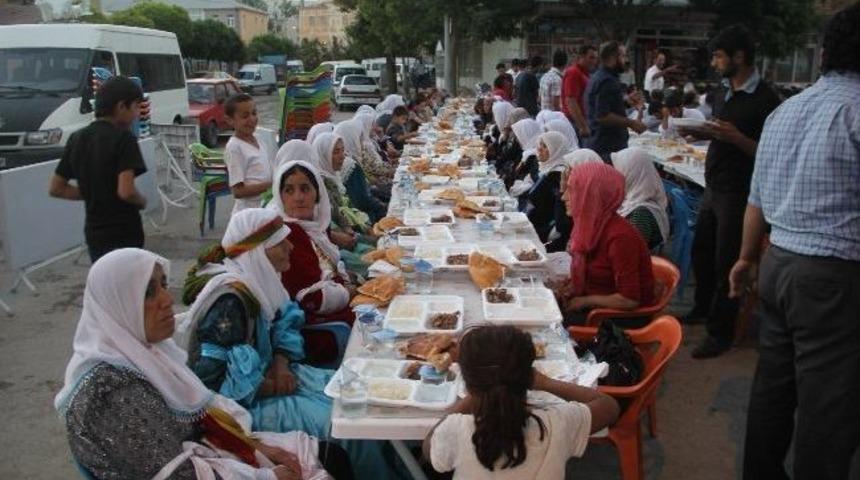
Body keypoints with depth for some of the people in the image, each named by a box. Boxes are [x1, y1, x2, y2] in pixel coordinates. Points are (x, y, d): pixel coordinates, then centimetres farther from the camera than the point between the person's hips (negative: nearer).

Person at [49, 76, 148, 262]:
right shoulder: (123, 138, -15)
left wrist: (92, 193, 12)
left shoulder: (77, 138, 6)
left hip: (94, 234, 7)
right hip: (123, 235, -7)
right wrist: (142, 201, -4)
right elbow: (126, 191, -24)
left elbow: (56, 189, 9)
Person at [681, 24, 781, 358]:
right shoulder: (724, 91, 9)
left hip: (739, 192, -8)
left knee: (726, 263, 1)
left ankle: (720, 332, 14)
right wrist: (697, 132, 1)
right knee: (701, 251, 19)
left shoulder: (765, 100, -15)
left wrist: (736, 137, -28)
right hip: (714, 187, 8)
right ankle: (703, 308, 40)